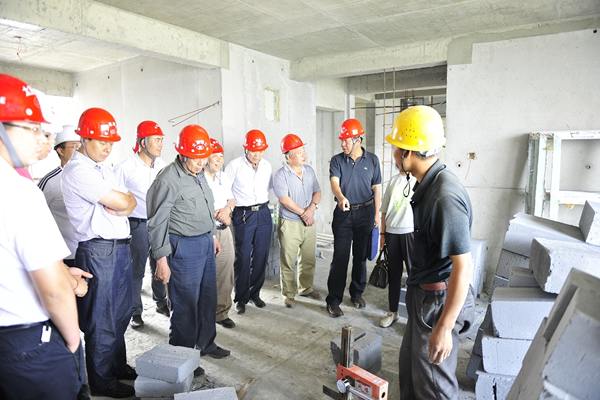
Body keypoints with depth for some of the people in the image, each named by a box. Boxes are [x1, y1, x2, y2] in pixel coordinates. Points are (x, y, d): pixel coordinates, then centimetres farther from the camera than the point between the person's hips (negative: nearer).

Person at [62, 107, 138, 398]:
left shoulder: (103, 167, 14)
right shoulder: (77, 170, -15)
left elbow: (130, 202, 13)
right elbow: (122, 202, -20)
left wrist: (120, 206, -7)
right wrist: (122, 202, 1)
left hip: (121, 247, 9)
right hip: (98, 252, -8)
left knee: (120, 314, 19)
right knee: (101, 322, 5)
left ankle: (118, 366, 36)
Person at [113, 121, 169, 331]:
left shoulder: (162, 165, 4)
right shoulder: (125, 167, -10)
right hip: (138, 224, -4)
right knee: (136, 271, 8)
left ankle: (161, 302, 35)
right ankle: (135, 312, 24)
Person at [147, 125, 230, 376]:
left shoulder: (199, 173, 8)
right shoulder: (168, 180, -18)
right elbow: (157, 223, -16)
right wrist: (161, 260, -16)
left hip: (206, 243, 9)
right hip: (184, 247, -8)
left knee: (208, 297, 18)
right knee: (185, 304, 3)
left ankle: (205, 344, 37)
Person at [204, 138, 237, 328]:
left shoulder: (224, 178, 13)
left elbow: (231, 199, 17)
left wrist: (227, 209, -6)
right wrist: (218, 215, -13)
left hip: (224, 231, 7)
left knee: (225, 273, 12)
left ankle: (222, 312, 27)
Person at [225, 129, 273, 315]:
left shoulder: (267, 166, 7)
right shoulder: (235, 165, -6)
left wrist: (263, 206, 12)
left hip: (263, 213, 4)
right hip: (243, 215, -4)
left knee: (261, 256, 7)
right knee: (243, 257, -1)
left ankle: (255, 293, 23)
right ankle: (241, 298, 13)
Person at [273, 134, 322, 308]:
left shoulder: (309, 170, 7)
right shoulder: (281, 174, -11)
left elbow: (317, 192, 7)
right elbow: (285, 199, -17)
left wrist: (312, 207, -12)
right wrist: (303, 213, -14)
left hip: (309, 222, 6)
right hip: (289, 224, -5)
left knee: (309, 259, 15)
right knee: (288, 262, 3)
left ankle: (306, 287, 34)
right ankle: (289, 294, 18)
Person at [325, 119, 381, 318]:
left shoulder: (372, 160, 2)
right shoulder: (337, 160, -1)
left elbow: (376, 188, 6)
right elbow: (334, 182, -18)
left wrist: (377, 213, 3)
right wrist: (341, 197, -39)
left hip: (365, 213, 1)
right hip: (343, 214, -1)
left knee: (361, 256, 12)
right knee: (340, 258, -2)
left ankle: (357, 293, 29)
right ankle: (333, 300, 7)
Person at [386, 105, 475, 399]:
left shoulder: (444, 198, -28)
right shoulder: (429, 185, 4)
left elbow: (463, 266, -28)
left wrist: (444, 328, -25)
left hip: (438, 300, -10)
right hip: (423, 295, 10)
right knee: (409, 365, 25)